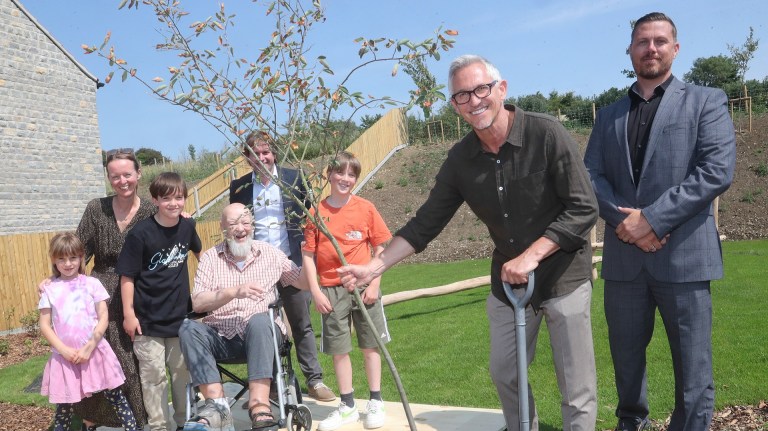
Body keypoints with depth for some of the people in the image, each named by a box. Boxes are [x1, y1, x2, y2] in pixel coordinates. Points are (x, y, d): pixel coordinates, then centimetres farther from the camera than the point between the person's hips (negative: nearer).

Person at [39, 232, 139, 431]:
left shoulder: (92, 284, 0)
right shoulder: (50, 290, 3)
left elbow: (103, 318, -2)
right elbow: (44, 325, 1)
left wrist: (89, 347, -11)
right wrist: (65, 350, -10)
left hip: (95, 352, -1)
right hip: (65, 356, 1)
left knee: (115, 397, 4)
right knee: (63, 406, 8)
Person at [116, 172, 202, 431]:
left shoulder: (187, 226, -3)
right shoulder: (140, 233, -16)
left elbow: (199, 252, 19)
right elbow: (127, 276, -11)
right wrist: (128, 314, -12)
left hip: (181, 315, 4)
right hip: (148, 319, -4)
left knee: (183, 372, 15)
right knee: (154, 376, 5)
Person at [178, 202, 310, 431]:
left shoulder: (270, 253, 10)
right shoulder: (210, 257, 7)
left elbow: (304, 283, 14)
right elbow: (197, 304, -5)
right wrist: (234, 291, -19)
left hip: (261, 334, -1)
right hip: (221, 337, 1)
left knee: (259, 320, -35)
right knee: (189, 328, -27)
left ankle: (259, 405, -43)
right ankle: (217, 403, -36)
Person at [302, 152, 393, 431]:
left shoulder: (366, 208, -1)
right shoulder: (317, 212, -1)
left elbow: (380, 248, 2)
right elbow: (308, 255, 0)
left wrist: (374, 284, -6)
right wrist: (315, 292, -6)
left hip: (364, 288, 0)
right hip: (331, 291, 1)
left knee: (370, 346, 8)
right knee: (338, 350, 7)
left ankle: (375, 402, 22)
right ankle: (347, 406, 22)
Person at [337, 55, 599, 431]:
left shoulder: (546, 134, -18)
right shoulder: (460, 160, -5)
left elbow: (584, 209, -18)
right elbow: (425, 223, 0)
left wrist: (531, 256, -25)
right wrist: (374, 267, -7)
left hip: (564, 276, -4)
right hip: (508, 280, 4)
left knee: (577, 388, 4)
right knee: (505, 375, 16)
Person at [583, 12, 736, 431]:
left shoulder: (706, 101, 4)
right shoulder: (608, 115, 14)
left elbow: (718, 170, -9)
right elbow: (590, 175, 5)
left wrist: (651, 218, -16)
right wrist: (624, 219, -13)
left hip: (683, 254, -3)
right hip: (623, 255, 4)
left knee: (692, 366, 4)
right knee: (626, 355, 16)